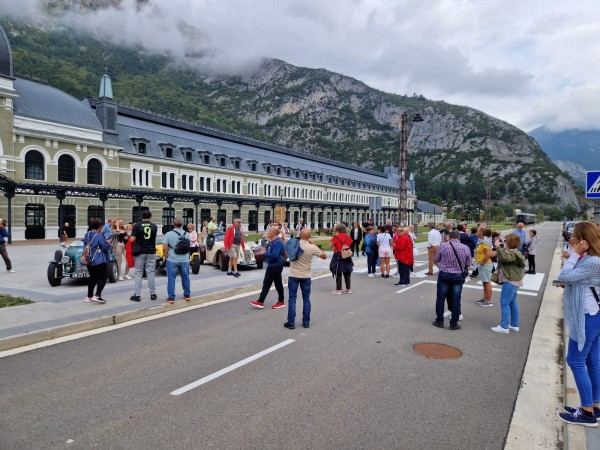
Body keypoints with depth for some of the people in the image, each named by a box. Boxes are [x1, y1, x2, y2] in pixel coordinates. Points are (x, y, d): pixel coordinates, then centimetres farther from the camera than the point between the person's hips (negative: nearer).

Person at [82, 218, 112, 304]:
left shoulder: (86, 235, 10)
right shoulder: (99, 236, -16)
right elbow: (107, 246, -16)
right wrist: (110, 244, 7)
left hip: (89, 260, 9)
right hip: (99, 261, -9)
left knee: (93, 278, 17)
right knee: (103, 278, -4)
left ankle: (89, 296, 20)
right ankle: (97, 296, -16)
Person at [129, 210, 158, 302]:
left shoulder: (137, 226, -6)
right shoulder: (154, 226, 2)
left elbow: (132, 240, -11)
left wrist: (134, 246, 8)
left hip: (140, 252, -2)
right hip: (151, 252, 2)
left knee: (138, 273, 5)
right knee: (150, 273, 7)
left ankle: (137, 295, 4)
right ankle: (153, 294, 11)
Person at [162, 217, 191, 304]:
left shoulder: (169, 234, -9)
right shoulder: (187, 234, 2)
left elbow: (165, 248, -11)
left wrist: (166, 256, 6)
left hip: (172, 260, -3)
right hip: (185, 260, 3)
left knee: (171, 279, 4)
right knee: (185, 278, 15)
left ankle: (171, 298, 5)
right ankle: (187, 295, 25)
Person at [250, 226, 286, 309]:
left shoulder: (278, 242, -21)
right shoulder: (272, 242, 9)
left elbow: (274, 255, -30)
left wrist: (265, 254, -17)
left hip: (276, 267, -9)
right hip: (271, 266, 9)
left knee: (278, 284, 5)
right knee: (266, 284, 8)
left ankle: (281, 302, 20)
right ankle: (260, 302, 11)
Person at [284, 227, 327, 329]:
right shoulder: (312, 247, -12)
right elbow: (324, 256, 2)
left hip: (293, 276, 0)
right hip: (306, 276, 0)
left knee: (292, 299, 5)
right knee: (306, 299, 12)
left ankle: (291, 322, 6)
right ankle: (306, 322, 18)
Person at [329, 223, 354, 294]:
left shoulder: (336, 237, -11)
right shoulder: (348, 237, 3)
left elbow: (330, 246, -6)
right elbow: (350, 245, 13)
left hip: (338, 257, -5)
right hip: (347, 257, 5)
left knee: (338, 274, 2)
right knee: (347, 273, 14)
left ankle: (338, 290, 4)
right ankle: (348, 289, 21)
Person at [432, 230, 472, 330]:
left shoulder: (443, 246, -7)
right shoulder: (466, 248, -3)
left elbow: (435, 260, 3)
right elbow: (468, 264, 4)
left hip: (444, 275, -1)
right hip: (458, 276, 1)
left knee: (440, 298, 10)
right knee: (456, 300, 8)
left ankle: (439, 321, 17)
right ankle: (453, 324, 13)